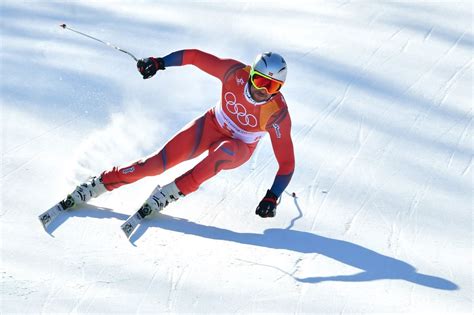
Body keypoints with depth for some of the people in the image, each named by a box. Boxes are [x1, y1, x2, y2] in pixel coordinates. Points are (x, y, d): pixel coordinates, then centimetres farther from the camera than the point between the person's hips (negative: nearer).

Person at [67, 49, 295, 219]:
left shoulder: (278, 114, -29)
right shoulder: (236, 73, -25)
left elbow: (287, 162, -23)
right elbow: (195, 56, -13)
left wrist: (272, 197, -34)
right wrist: (160, 63, -19)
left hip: (238, 149, -2)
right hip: (213, 125, 2)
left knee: (223, 152, -39)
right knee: (160, 161, -13)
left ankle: (170, 193, -28)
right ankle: (99, 184, -2)